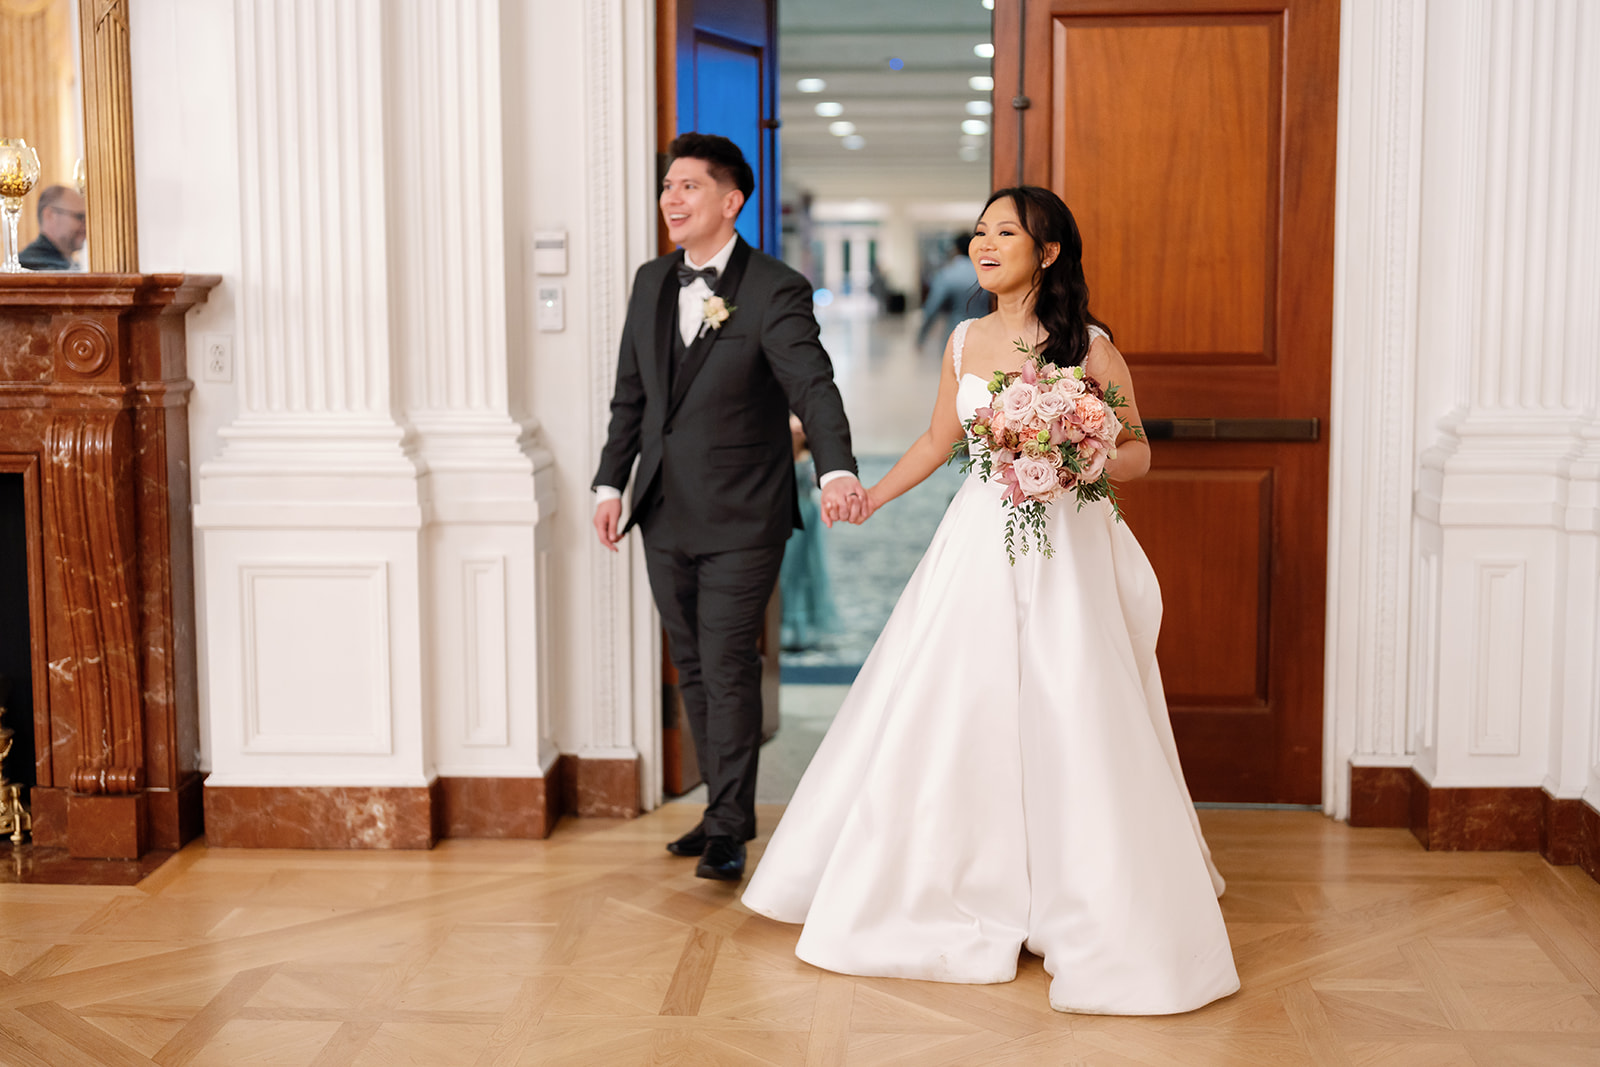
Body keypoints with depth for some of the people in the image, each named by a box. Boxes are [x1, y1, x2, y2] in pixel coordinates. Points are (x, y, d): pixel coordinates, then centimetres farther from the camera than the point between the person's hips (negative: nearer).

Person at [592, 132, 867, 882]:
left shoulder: (775, 291, -11)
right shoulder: (651, 283, 9)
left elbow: (814, 387, -23)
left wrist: (837, 470, -40)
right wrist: (610, 483, 11)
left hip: (740, 519, -6)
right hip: (666, 516, 7)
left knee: (728, 669, -4)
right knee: (693, 670, 14)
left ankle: (728, 829, 8)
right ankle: (726, 808, 27)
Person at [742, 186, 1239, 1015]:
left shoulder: (1089, 346, -6)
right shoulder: (965, 342, 7)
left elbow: (1137, 456, -3)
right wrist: (872, 497, 21)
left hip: (1064, 550, -4)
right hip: (979, 542, 5)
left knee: (1068, 730, -4)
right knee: (949, 714, 7)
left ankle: (1091, 913, 12)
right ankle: (967, 891, 26)